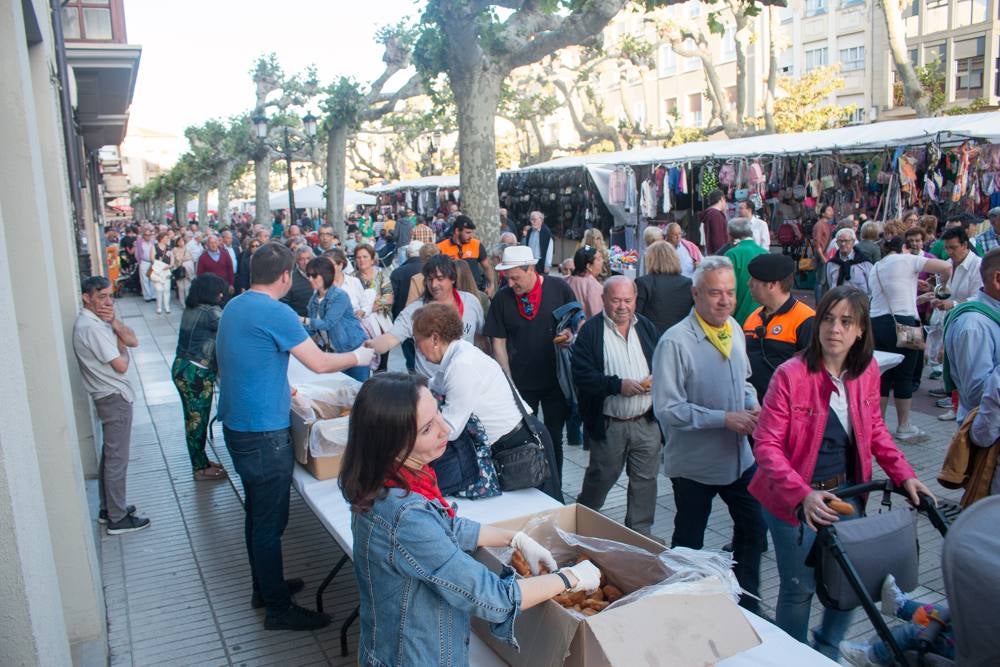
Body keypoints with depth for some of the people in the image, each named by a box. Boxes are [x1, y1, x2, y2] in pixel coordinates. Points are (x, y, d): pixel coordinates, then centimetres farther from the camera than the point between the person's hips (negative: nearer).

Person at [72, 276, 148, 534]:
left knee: (109, 455, 19)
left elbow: (133, 341, 2)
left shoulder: (99, 320, 8)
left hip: (110, 396, 10)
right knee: (117, 459, -1)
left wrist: (115, 322, -13)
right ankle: (118, 518, 8)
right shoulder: (90, 327, -22)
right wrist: (122, 347, -2)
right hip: (114, 397, -10)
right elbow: (121, 366, -22)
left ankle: (108, 508, 31)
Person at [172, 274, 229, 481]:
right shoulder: (210, 312, -18)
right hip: (196, 374, -9)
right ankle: (201, 469, 15)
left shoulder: (191, 309, 7)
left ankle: (200, 461, 31)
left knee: (193, 419, 18)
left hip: (182, 368, 9)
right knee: (198, 420, 3)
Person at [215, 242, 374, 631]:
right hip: (263, 432, -9)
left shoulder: (234, 307, 9)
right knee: (270, 522, 1)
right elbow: (319, 363, -17)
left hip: (236, 423, 9)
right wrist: (358, 357, 0)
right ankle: (278, 609, 12)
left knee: (257, 512, 21)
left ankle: (264, 587, 35)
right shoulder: (275, 312, -19)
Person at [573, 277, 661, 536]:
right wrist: (618, 385, -21)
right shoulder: (591, 331, -7)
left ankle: (640, 534, 27)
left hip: (647, 422, 4)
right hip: (608, 425, -3)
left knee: (645, 480, 10)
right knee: (601, 478, 12)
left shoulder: (647, 327, 8)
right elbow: (582, 375, -14)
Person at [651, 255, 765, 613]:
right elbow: (667, 409, -25)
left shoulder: (734, 329, 2)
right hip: (695, 464, -7)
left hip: (739, 456, 7)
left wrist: (752, 404, -5)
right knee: (689, 544, 12)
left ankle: (747, 602, 40)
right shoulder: (675, 342, -22)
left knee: (753, 528, 20)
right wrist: (724, 418, -26)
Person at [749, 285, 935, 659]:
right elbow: (766, 444, -21)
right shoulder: (791, 375, -21)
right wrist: (803, 494, -32)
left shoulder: (867, 371, -3)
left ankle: (827, 651, 43)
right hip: (794, 499, -5)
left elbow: (874, 428, 13)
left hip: (846, 492, 6)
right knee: (800, 587, 6)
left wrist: (903, 474, 1)